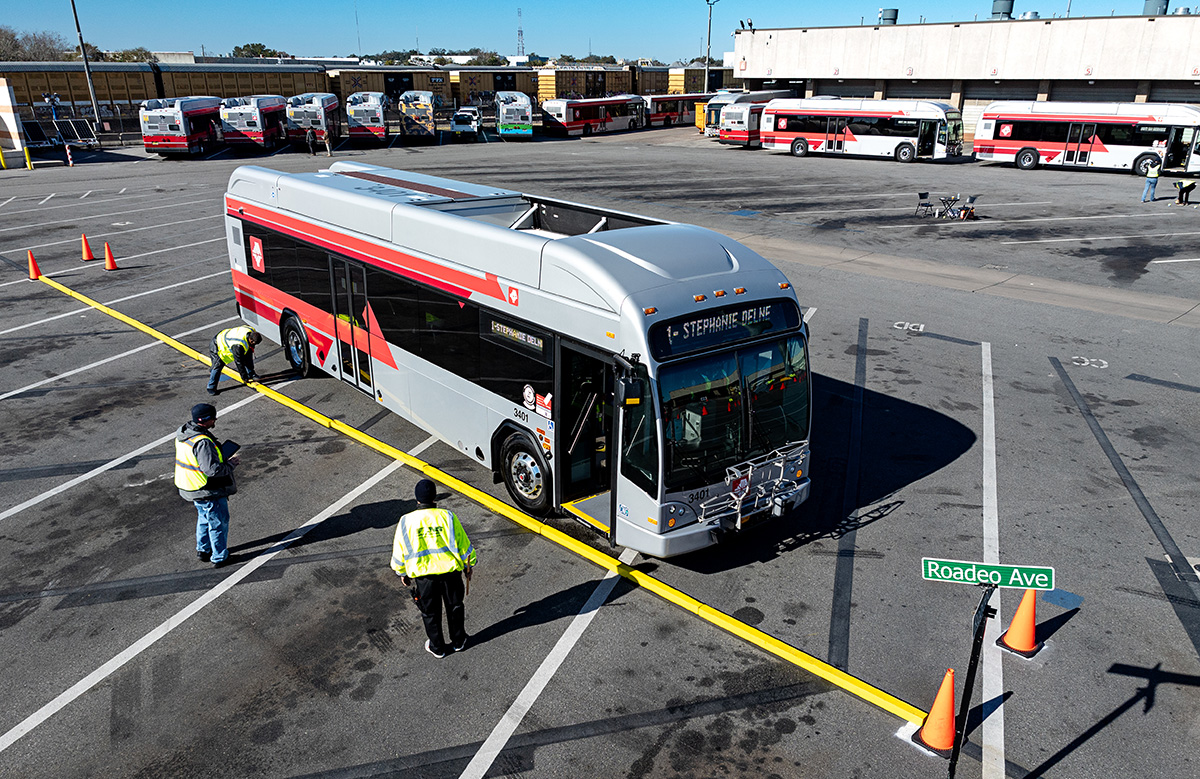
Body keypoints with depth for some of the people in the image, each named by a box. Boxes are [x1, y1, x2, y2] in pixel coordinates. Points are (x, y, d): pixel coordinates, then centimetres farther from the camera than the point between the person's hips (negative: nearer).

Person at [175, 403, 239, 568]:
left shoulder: (183, 432, -1)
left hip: (192, 488, 9)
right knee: (218, 523, 9)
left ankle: (203, 551, 43)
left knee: (204, 518, 28)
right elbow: (212, 469, -32)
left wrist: (222, 459, 6)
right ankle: (219, 558, 22)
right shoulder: (203, 442, -31)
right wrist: (231, 464, -16)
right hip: (209, 492, -9)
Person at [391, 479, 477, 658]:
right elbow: (463, 544, -2)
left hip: (423, 574, 0)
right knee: (455, 606, 21)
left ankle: (437, 647, 33)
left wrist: (402, 573, 18)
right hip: (450, 570, 0)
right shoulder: (447, 516, -10)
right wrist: (468, 566, 14)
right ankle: (459, 641, 36)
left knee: (430, 612, 18)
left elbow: (398, 552, 2)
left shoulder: (406, 522, -8)